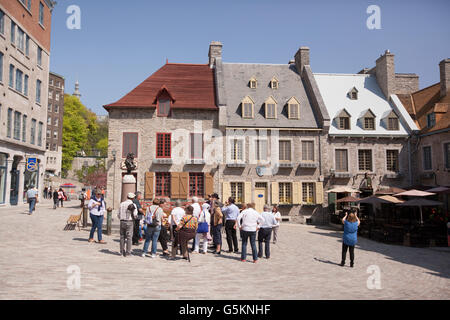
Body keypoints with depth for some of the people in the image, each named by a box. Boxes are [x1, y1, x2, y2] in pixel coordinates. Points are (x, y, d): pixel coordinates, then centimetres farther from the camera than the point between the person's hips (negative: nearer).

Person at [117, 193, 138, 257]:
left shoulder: (121, 204, 8)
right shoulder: (133, 205, -8)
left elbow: (118, 214, 10)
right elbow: (135, 215, -13)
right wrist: (135, 216, 10)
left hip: (122, 222, 5)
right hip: (129, 222, -5)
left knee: (122, 236, 12)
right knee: (129, 237, 1)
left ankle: (122, 251, 18)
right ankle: (127, 252, 2)